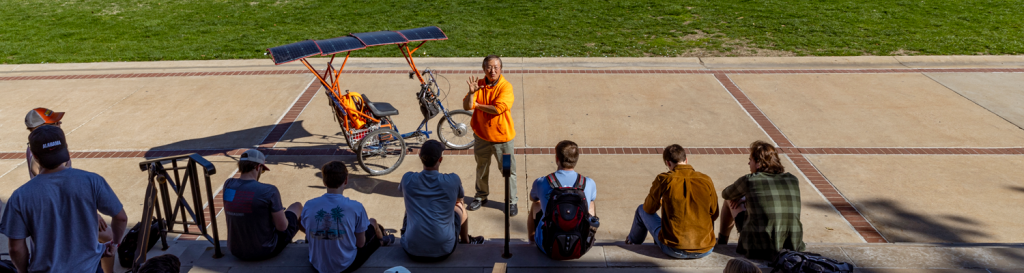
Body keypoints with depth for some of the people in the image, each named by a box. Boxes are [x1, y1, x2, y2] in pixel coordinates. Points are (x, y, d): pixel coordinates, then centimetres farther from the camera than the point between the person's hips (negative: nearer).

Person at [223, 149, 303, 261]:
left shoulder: (228, 185, -8)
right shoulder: (269, 191, -25)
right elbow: (282, 226, -17)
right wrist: (280, 213, 5)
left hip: (237, 251, 5)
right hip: (266, 250, -5)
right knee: (297, 206, 21)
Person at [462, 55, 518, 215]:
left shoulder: (506, 87, -15)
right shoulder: (479, 84, -3)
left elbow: (498, 108, -27)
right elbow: (466, 106, -10)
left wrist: (477, 104, -14)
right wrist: (472, 93, -29)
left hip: (503, 137, -4)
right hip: (481, 136, 4)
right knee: (481, 169, 21)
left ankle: (512, 201, 23)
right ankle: (481, 196, 40)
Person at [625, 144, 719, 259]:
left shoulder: (664, 179, -9)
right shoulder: (706, 180, -2)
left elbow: (649, 209, 6)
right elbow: (714, 215, 9)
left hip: (674, 250, -2)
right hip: (705, 251, 3)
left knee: (642, 209, 23)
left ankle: (633, 241, 50)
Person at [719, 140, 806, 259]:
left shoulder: (749, 180, -7)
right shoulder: (793, 180, 5)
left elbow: (726, 194, 15)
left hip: (760, 250, -4)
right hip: (793, 248, 4)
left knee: (730, 201, 19)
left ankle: (721, 242, 41)